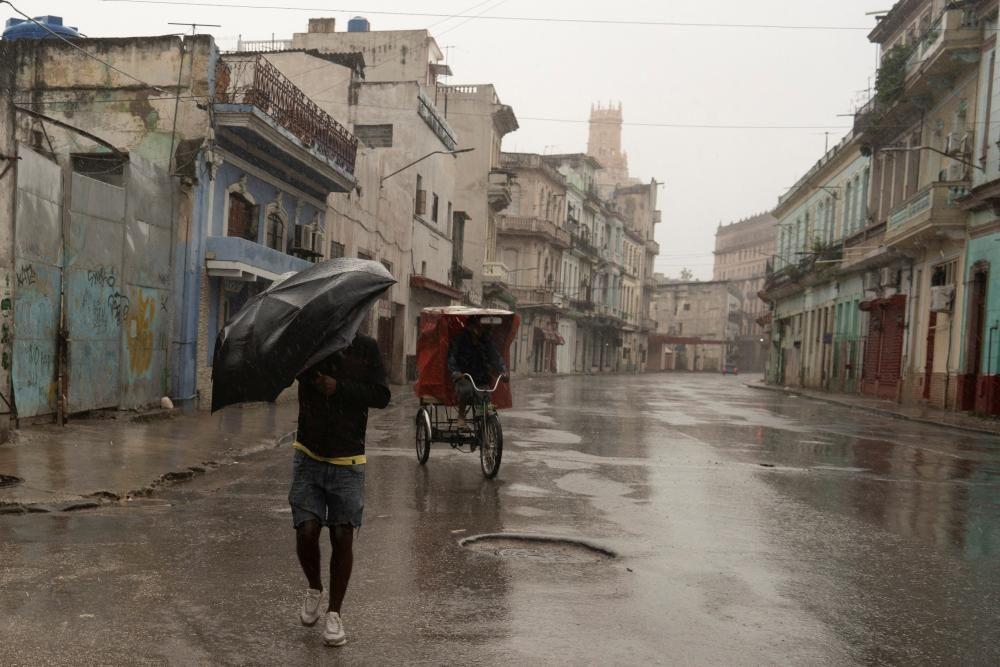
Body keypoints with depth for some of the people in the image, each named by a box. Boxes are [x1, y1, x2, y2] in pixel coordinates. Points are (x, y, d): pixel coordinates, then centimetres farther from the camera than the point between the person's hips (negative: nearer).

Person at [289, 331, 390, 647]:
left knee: (342, 538, 3)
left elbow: (382, 396, -7)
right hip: (308, 456, 1)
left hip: (347, 461, 0)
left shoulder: (366, 348, -3)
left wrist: (340, 389, -18)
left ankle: (334, 613, 21)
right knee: (306, 531, -7)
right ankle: (314, 589, 25)